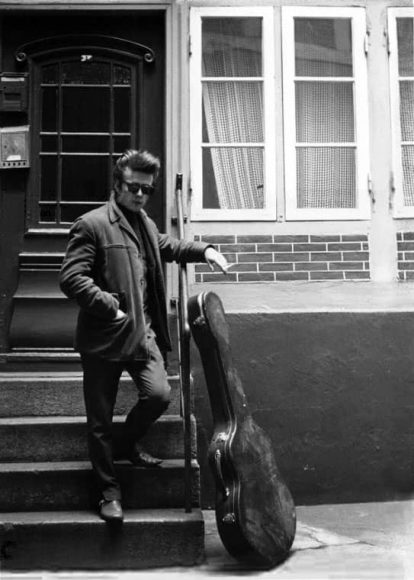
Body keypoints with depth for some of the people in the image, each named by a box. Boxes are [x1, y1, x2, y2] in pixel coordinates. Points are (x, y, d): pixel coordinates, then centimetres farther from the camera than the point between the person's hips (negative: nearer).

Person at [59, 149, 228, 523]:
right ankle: (110, 491, 20)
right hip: (103, 338, -6)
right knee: (100, 421, 4)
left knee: (159, 395, -10)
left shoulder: (145, 224, 14)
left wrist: (203, 250, 19)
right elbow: (71, 279, -16)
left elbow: (168, 247, 34)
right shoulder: (92, 225, -10)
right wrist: (110, 307, -19)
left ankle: (130, 442, 22)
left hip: (142, 333, 6)